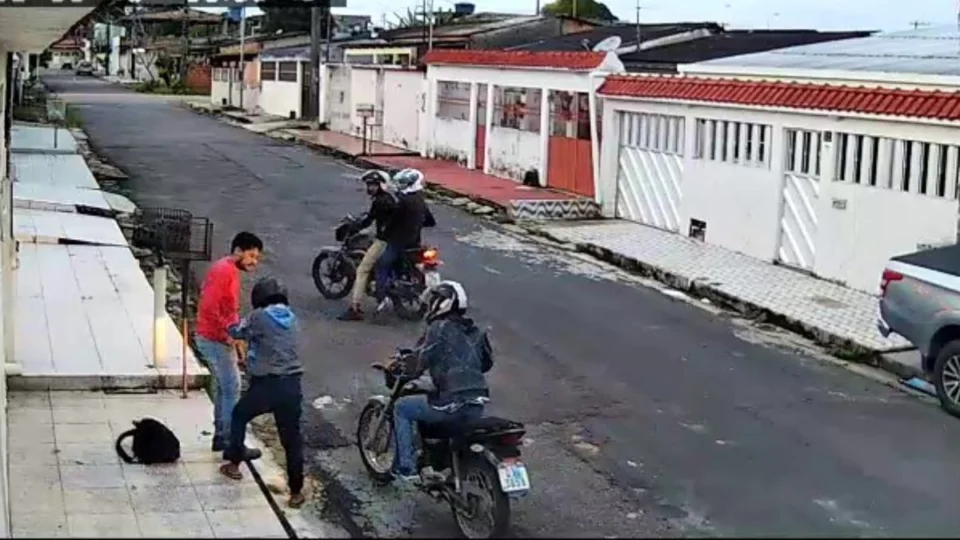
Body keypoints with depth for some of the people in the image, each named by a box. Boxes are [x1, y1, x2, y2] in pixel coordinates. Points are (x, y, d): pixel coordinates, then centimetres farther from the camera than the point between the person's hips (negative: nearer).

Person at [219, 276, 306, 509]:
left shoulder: (259, 317, -5)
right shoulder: (292, 318, 12)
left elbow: (236, 332, 8)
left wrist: (233, 326, 30)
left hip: (265, 384, -3)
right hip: (291, 384, 3)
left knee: (239, 416, 26)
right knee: (292, 438, 7)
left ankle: (234, 463, 33)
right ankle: (296, 492, 8)